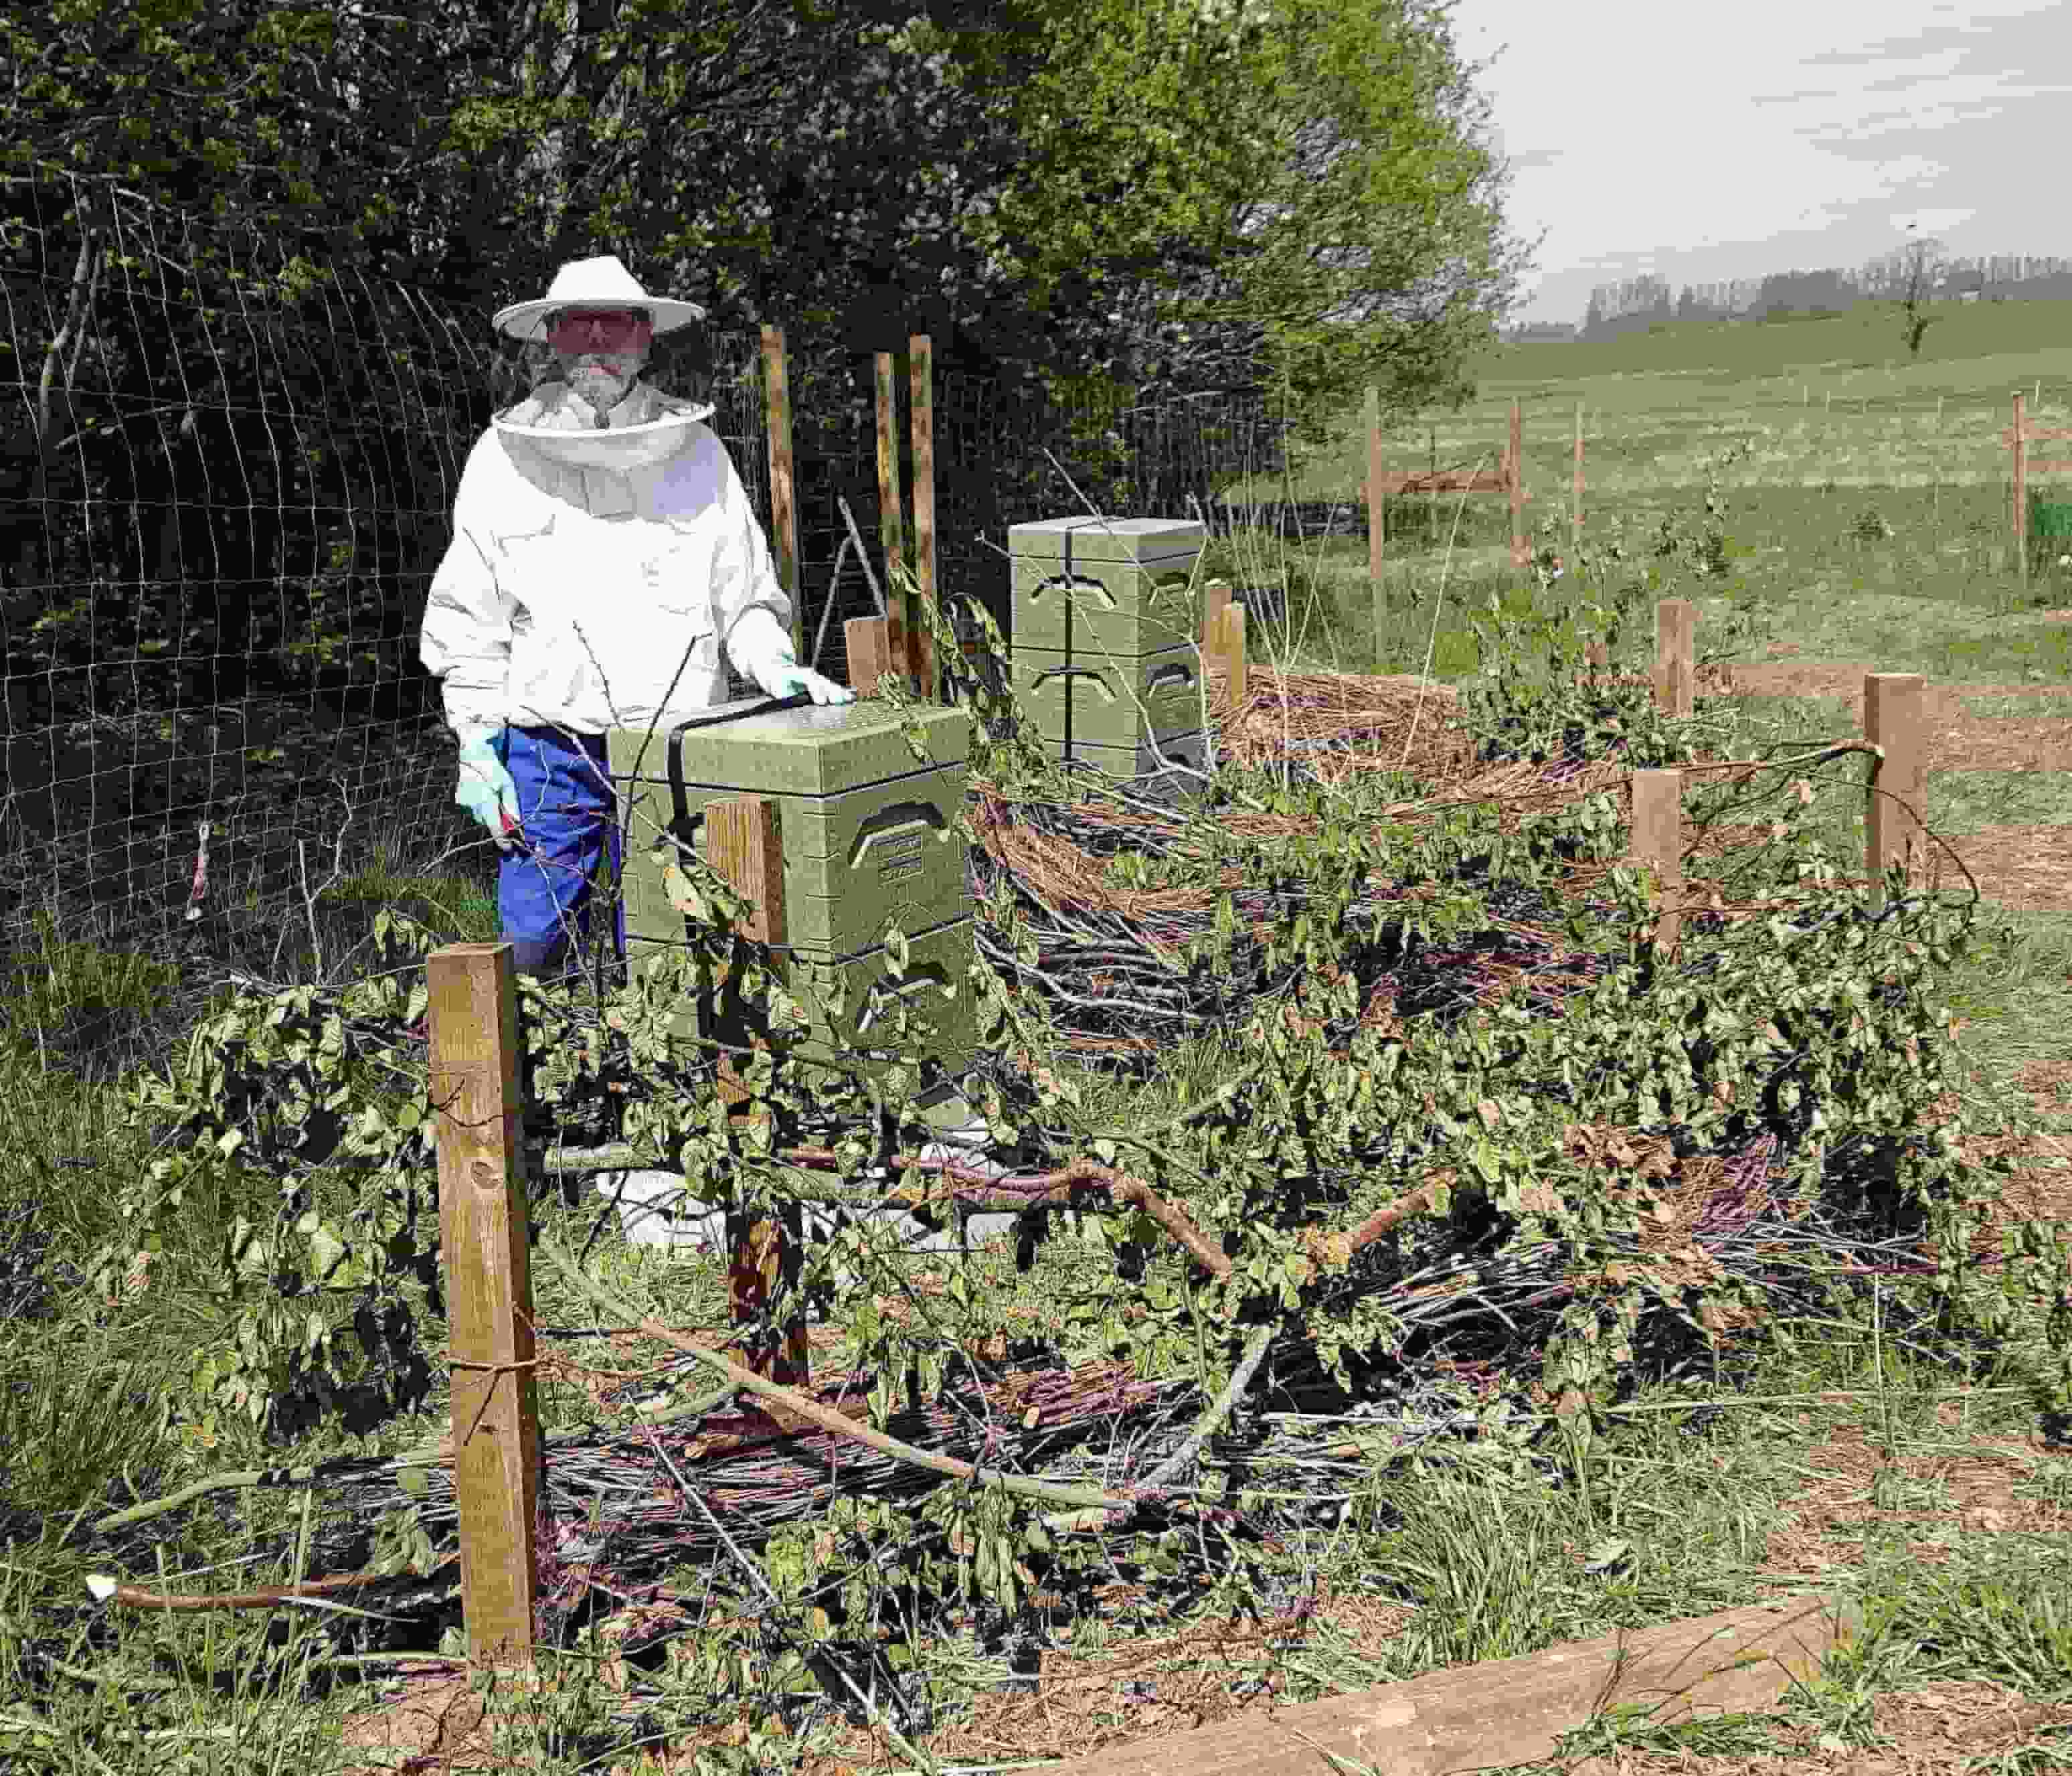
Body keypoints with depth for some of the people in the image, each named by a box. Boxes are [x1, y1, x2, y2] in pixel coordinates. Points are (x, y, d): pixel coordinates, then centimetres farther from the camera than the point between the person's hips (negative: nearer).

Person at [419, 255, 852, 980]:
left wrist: (777, 668, -6)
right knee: (533, 951, 1)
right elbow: (466, 615, 6)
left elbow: (743, 591, 12)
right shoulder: (504, 455, 5)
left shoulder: (694, 450, 7)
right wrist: (476, 743, 0)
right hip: (544, 750, 0)